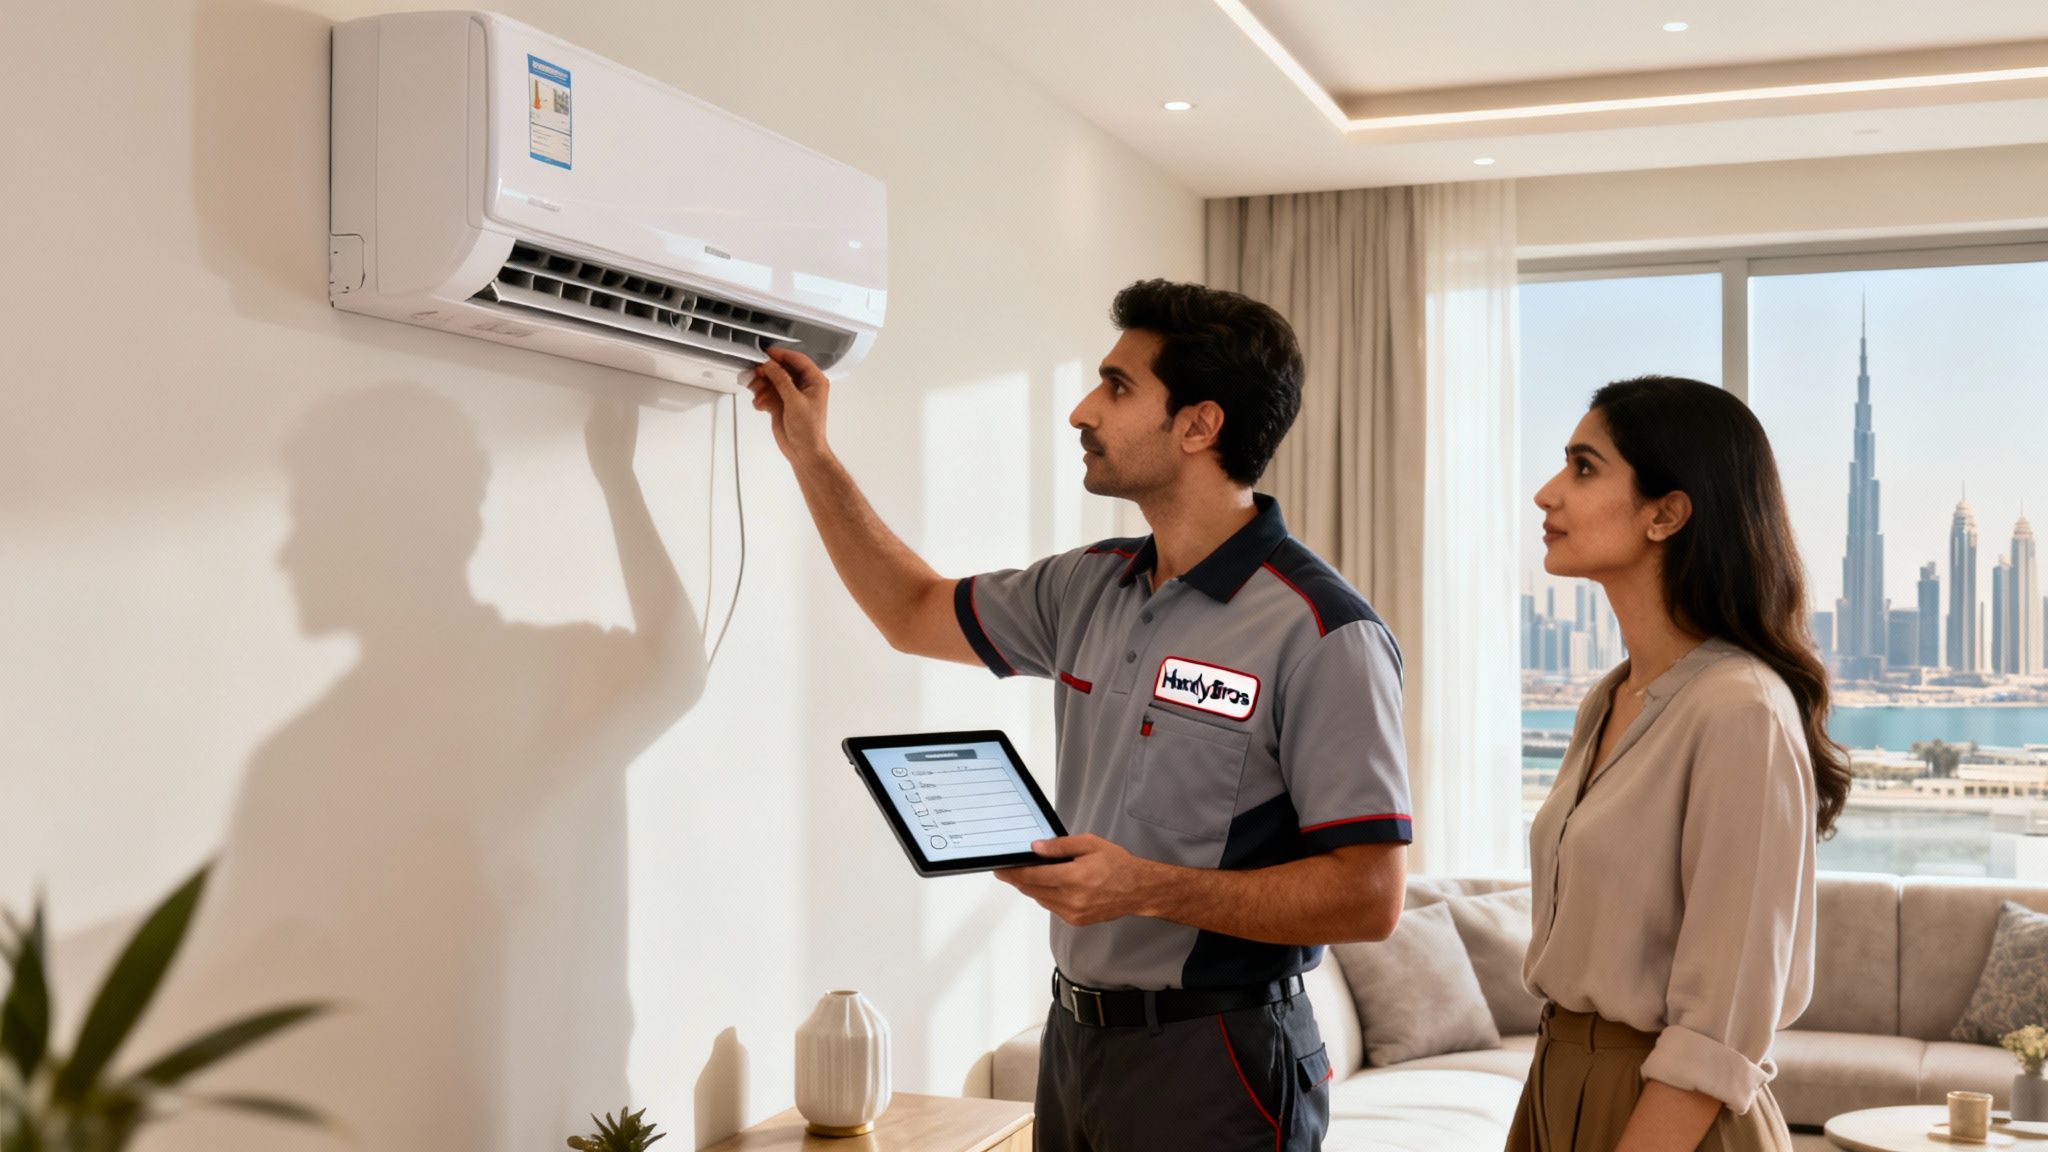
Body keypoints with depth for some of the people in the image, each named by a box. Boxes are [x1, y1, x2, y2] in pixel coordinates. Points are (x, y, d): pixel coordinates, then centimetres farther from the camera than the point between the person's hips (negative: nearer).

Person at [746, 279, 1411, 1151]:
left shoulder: (1321, 633, -18)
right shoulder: (1092, 588, 6)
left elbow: (1369, 896, -20)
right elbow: (917, 613, 22)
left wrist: (1149, 889, -27)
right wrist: (810, 455, 18)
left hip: (1211, 1067, -7)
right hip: (1074, 1037, 7)